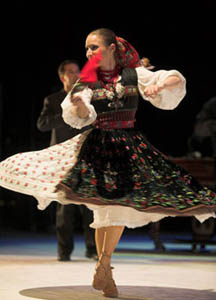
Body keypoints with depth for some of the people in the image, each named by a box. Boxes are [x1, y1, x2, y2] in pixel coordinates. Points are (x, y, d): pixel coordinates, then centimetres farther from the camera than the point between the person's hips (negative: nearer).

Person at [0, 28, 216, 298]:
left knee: (123, 209, 3)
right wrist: (78, 101, -33)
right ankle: (103, 269, 6)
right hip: (97, 146, -2)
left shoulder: (134, 75, 1)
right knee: (105, 207, -7)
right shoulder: (87, 81, 1)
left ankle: (104, 265, 19)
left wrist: (160, 85, -22)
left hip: (130, 146, 2)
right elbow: (81, 117, -12)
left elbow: (176, 80, -1)